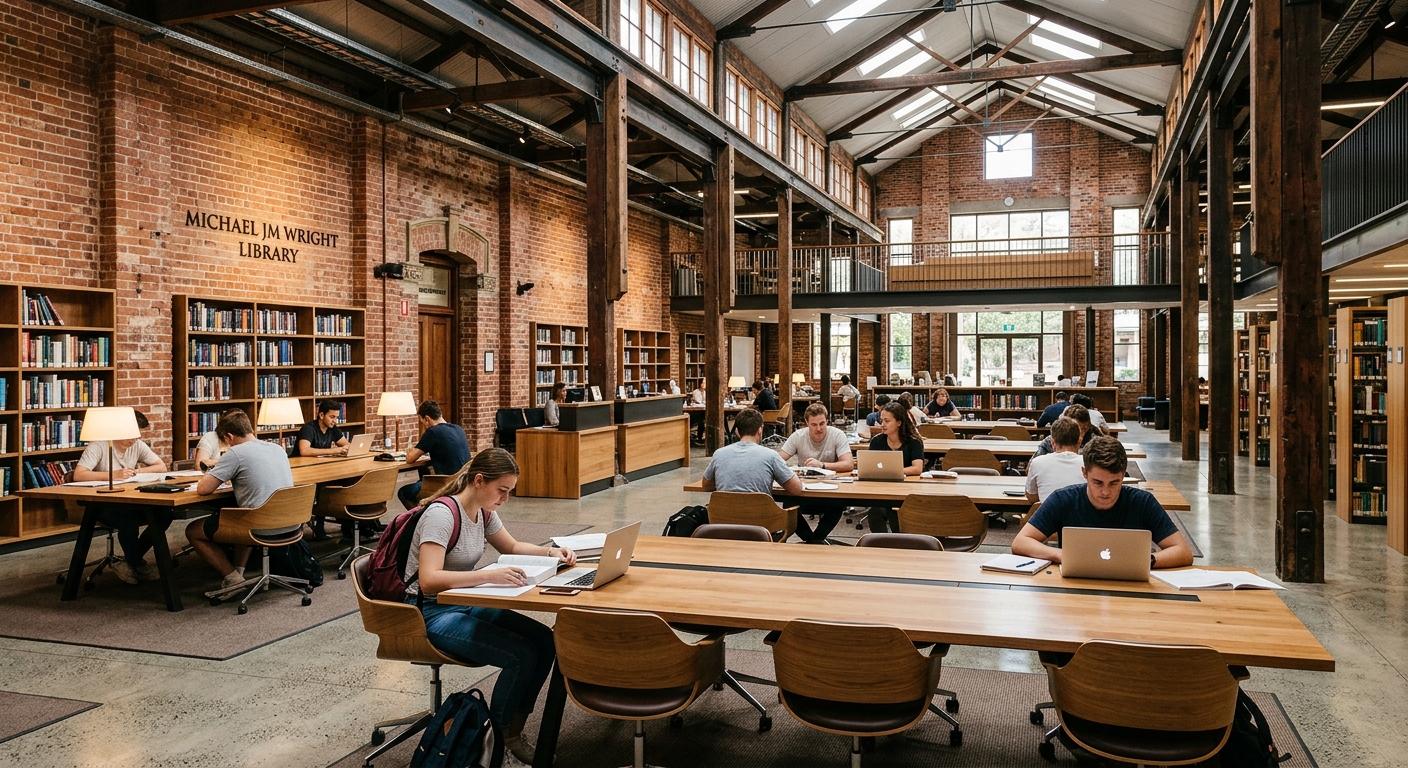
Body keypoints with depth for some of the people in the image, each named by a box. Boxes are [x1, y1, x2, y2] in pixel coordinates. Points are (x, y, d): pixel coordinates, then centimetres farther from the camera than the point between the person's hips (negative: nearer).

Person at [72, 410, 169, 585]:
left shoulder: (138, 445, 4)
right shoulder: (99, 446, -13)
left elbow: (161, 467, 3)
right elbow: (78, 475, -25)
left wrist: (137, 471, -14)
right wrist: (114, 474, -31)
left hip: (132, 503, 6)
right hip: (103, 505, -6)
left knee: (165, 513, -19)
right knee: (129, 519, -36)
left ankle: (131, 562, -3)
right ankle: (138, 564, -10)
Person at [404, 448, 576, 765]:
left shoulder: (483, 512, 3)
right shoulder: (442, 514, -23)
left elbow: (511, 546, 20)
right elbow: (429, 580, -33)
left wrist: (550, 552, 2)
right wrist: (490, 576, -42)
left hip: (466, 604, 8)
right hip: (431, 614, -8)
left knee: (544, 641, -7)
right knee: (521, 655, -22)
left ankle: (513, 733, 7)